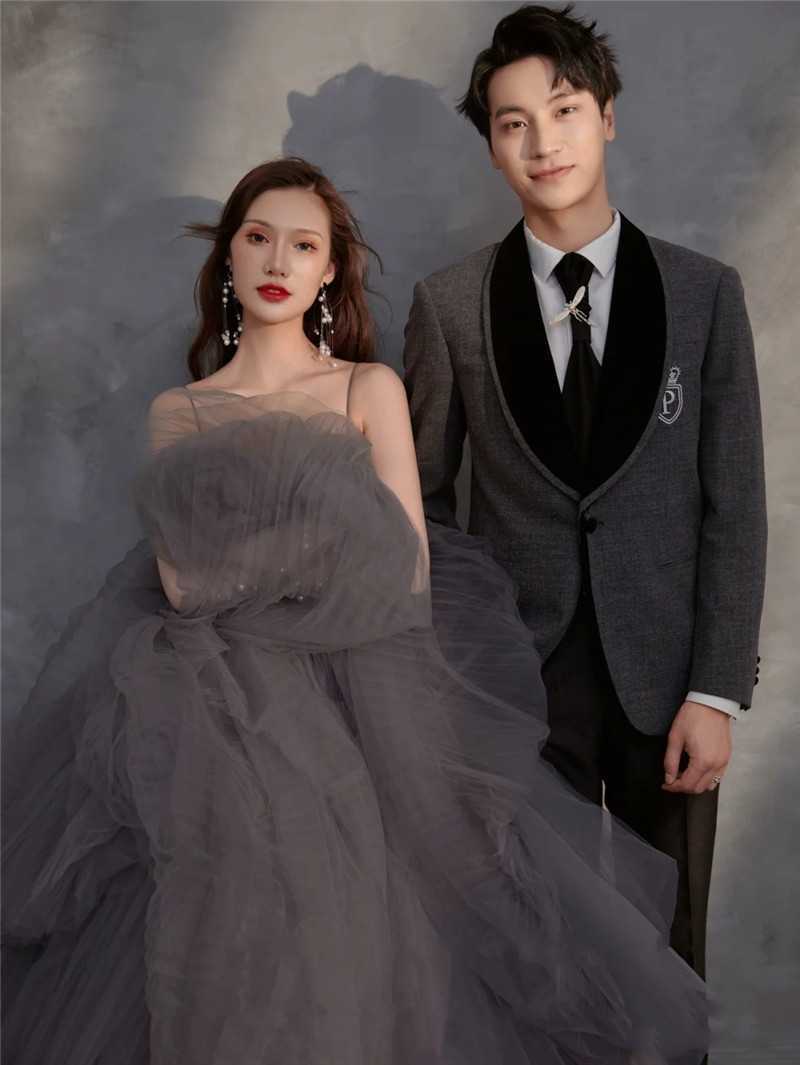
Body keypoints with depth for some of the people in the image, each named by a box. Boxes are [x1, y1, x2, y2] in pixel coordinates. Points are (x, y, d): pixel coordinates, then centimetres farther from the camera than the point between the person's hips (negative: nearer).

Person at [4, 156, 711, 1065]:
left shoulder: (370, 389, 8)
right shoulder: (178, 412, 12)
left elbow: (406, 568, -1)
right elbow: (181, 581, -1)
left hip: (366, 703, -1)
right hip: (226, 720, 1)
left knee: (367, 955, -7)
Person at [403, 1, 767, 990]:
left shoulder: (704, 291, 0)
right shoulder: (449, 304, 0)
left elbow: (735, 503, -1)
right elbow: (426, 498, 5)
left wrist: (717, 692, -6)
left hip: (667, 680, 1)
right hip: (522, 679, 0)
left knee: (670, 954, 13)